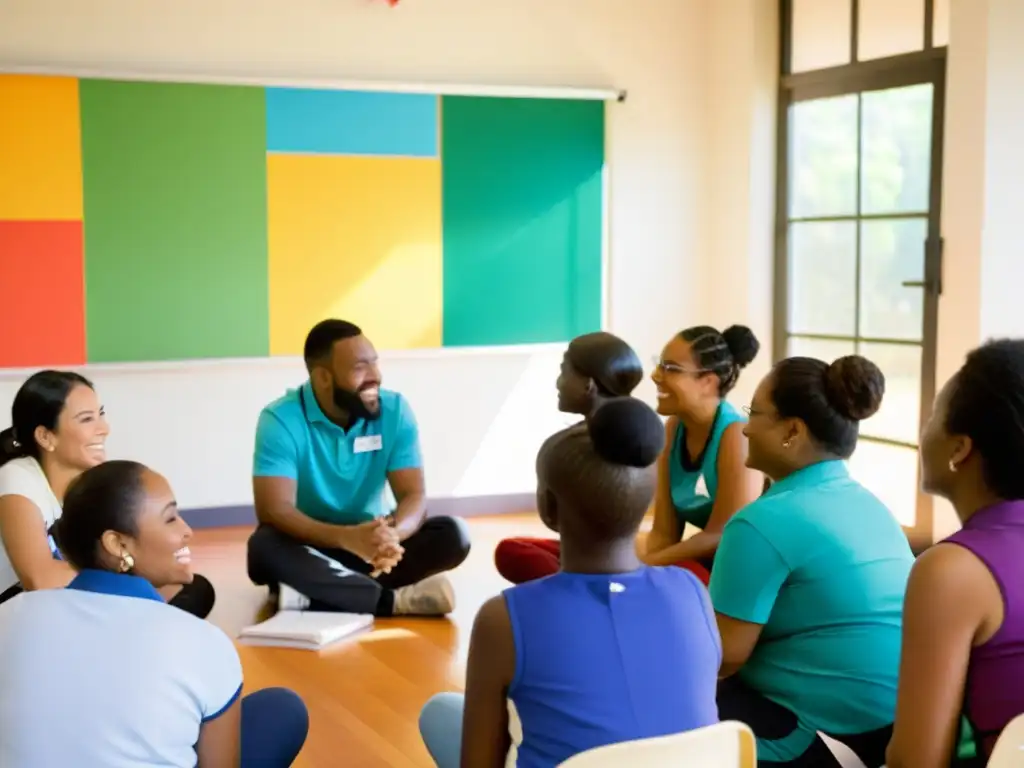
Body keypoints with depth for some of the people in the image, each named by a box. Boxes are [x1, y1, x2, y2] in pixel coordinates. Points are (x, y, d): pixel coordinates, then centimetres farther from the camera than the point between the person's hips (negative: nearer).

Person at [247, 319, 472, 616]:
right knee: (264, 547, -35)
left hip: (368, 546, 3)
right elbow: (274, 509, -26)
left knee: (453, 535, -21)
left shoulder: (395, 410, -8)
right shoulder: (281, 420, -17)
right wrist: (346, 537, -43)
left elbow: (414, 496, -13)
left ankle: (318, 592, -27)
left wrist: (392, 534, -38)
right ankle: (395, 600, -35)